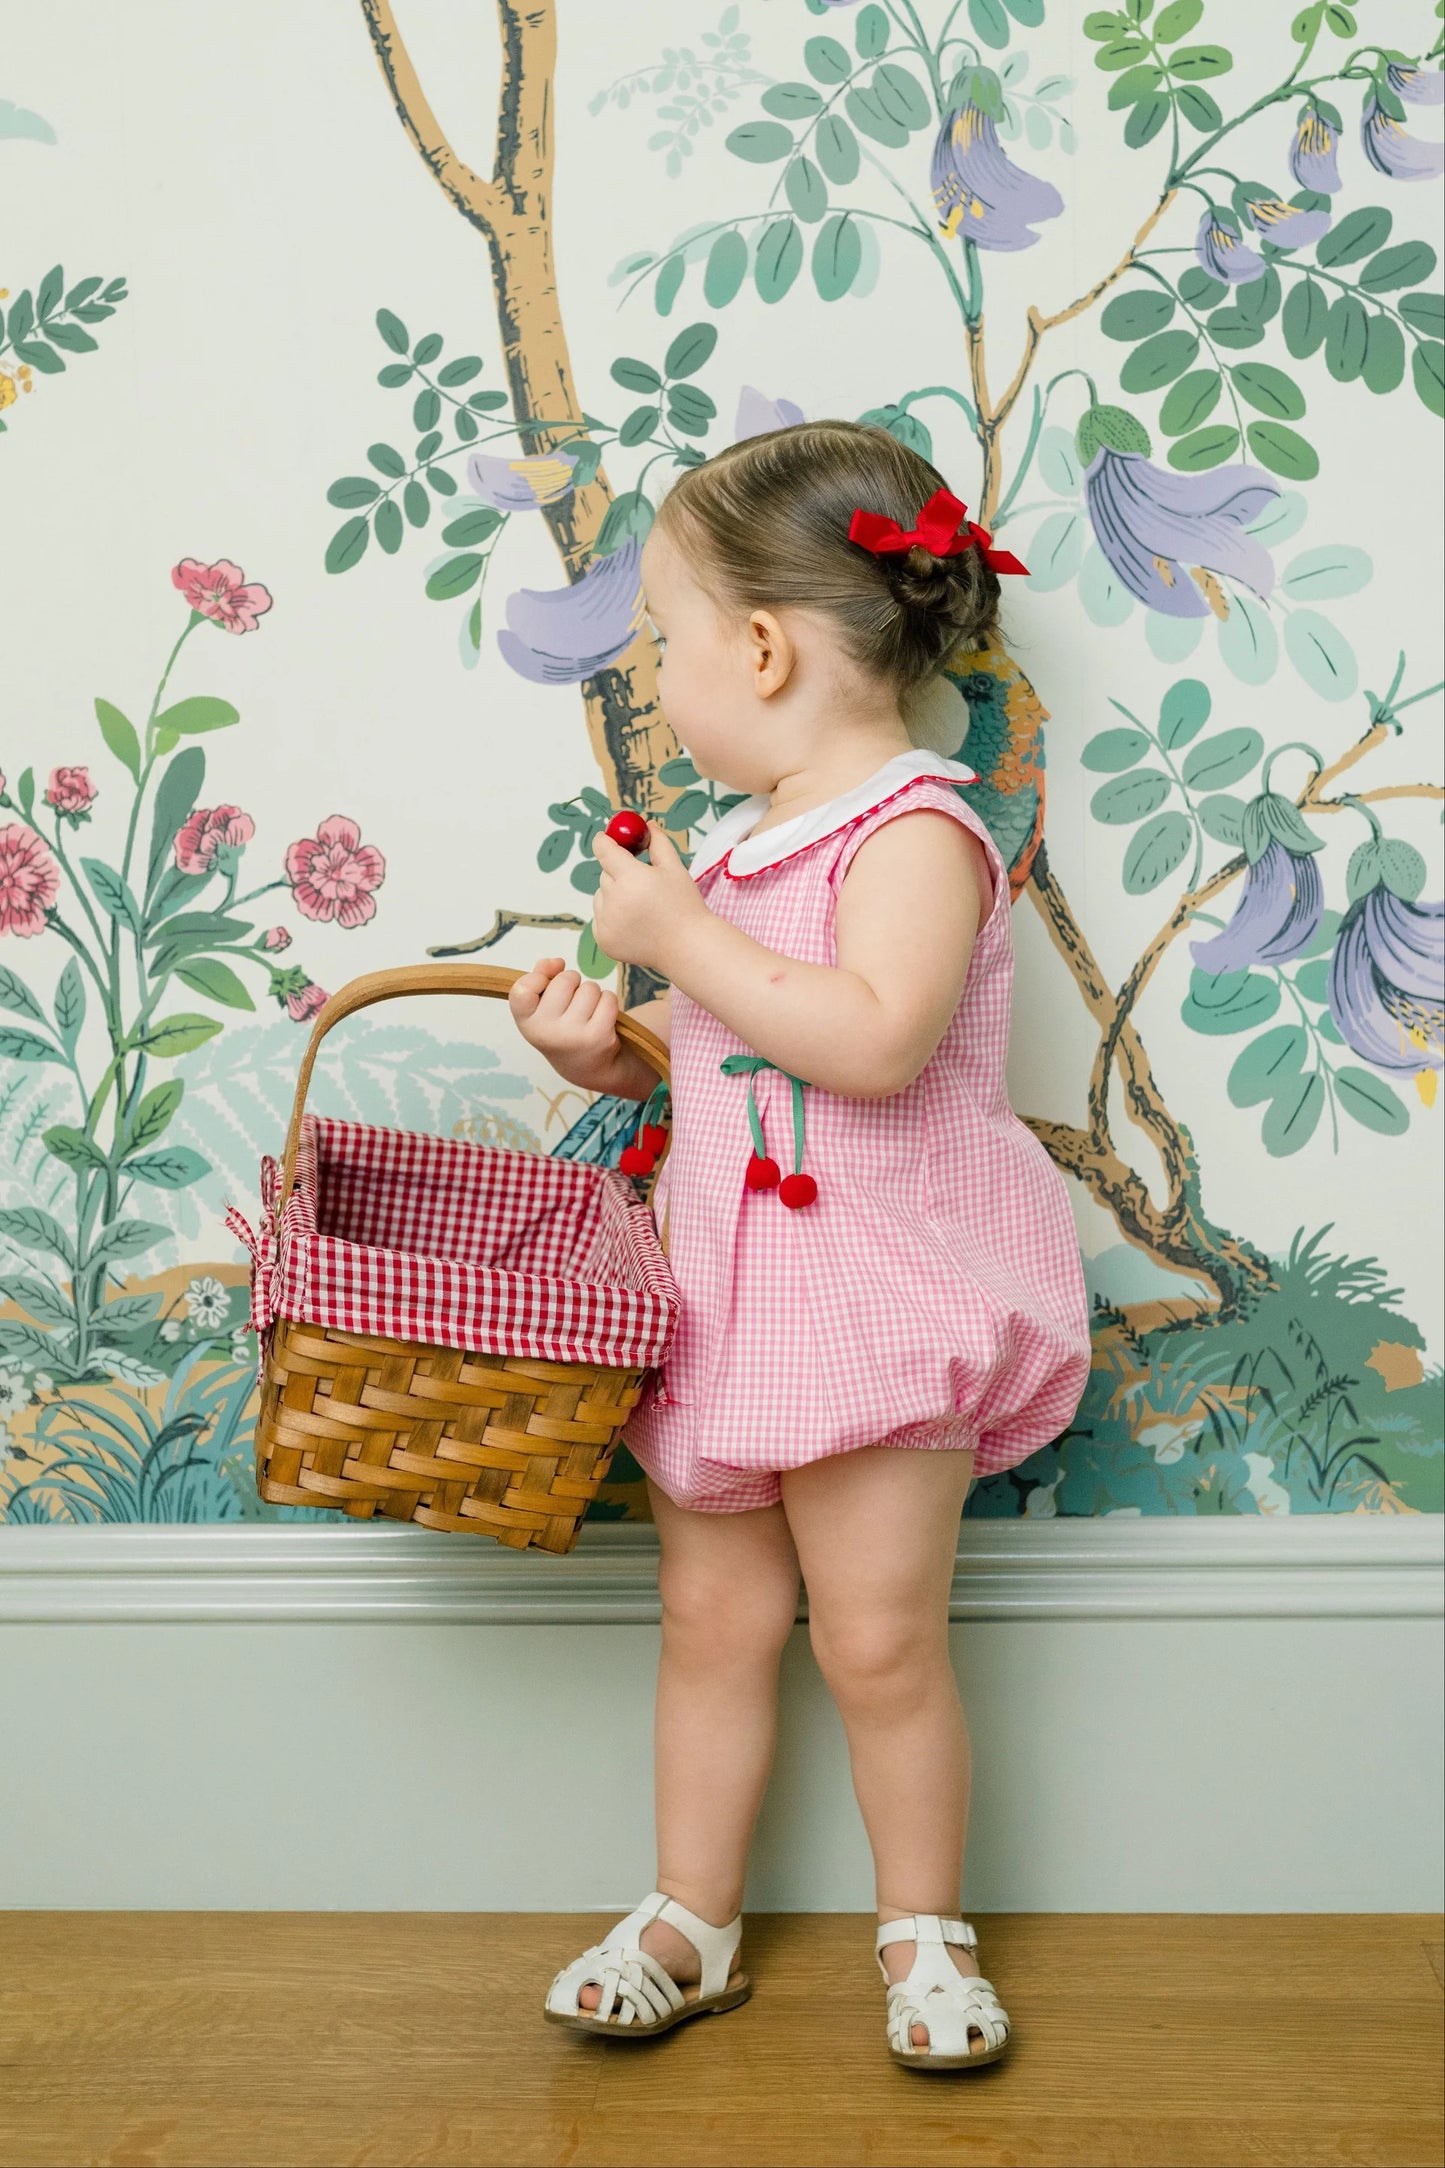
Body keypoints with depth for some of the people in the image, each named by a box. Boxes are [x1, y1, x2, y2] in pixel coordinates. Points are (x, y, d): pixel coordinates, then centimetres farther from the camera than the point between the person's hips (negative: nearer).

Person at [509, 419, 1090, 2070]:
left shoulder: (915, 825, -15)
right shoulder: (737, 839, 12)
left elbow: (874, 1038, -32)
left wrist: (679, 935, -24)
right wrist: (609, 1049, 2)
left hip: (873, 1297, -7)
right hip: (720, 1292, 8)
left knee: (880, 1641, 1)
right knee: (712, 1616, 12)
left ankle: (924, 1929, 23)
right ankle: (690, 1923, 26)